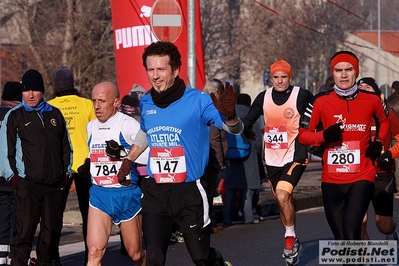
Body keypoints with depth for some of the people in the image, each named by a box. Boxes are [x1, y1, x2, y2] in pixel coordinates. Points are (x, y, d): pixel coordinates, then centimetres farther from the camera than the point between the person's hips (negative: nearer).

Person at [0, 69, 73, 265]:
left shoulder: (55, 114, 14)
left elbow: (66, 147, 20)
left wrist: (66, 173, 13)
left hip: (55, 184, 4)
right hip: (27, 185, -4)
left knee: (52, 231, 8)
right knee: (24, 232, -9)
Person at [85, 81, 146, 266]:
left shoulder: (129, 125, -11)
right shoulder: (91, 127, 10)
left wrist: (123, 152, -29)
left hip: (127, 194, -4)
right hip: (99, 194, 4)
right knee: (94, 251, -13)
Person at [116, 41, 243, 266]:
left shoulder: (197, 100, -12)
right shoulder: (146, 103, 4)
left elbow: (235, 129, -18)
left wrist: (229, 115, -39)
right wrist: (128, 161, 22)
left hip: (189, 193, -4)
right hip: (155, 193, 4)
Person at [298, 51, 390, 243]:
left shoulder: (371, 100, 1)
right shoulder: (321, 101, 0)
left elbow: (384, 120, 23)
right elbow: (303, 135, 5)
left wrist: (378, 142, 5)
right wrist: (324, 136, -15)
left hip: (361, 178, -2)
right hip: (331, 180, 2)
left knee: (351, 236, -19)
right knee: (340, 239, 9)